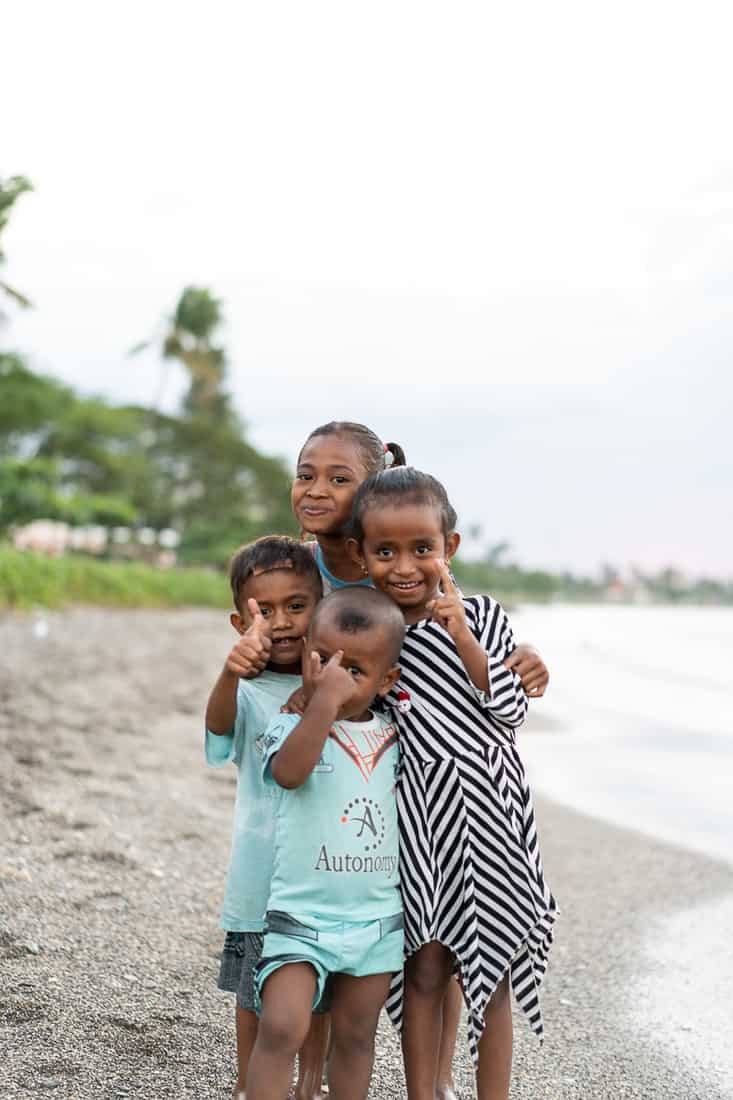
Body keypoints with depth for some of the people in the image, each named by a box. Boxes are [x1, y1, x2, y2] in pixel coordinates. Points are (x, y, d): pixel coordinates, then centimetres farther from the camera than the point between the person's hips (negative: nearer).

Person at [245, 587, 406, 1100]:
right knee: (282, 1026, -15)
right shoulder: (293, 726, -8)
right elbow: (289, 770, -30)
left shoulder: (393, 735, 6)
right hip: (302, 915, -4)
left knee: (356, 1033, 14)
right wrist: (325, 699, -33)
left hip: (377, 917, 4)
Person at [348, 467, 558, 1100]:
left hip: (487, 811, 0)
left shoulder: (482, 618, -3)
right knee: (426, 970, 5)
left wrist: (462, 637, -16)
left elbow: (509, 713, -8)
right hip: (416, 816, 0)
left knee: (491, 974, 9)